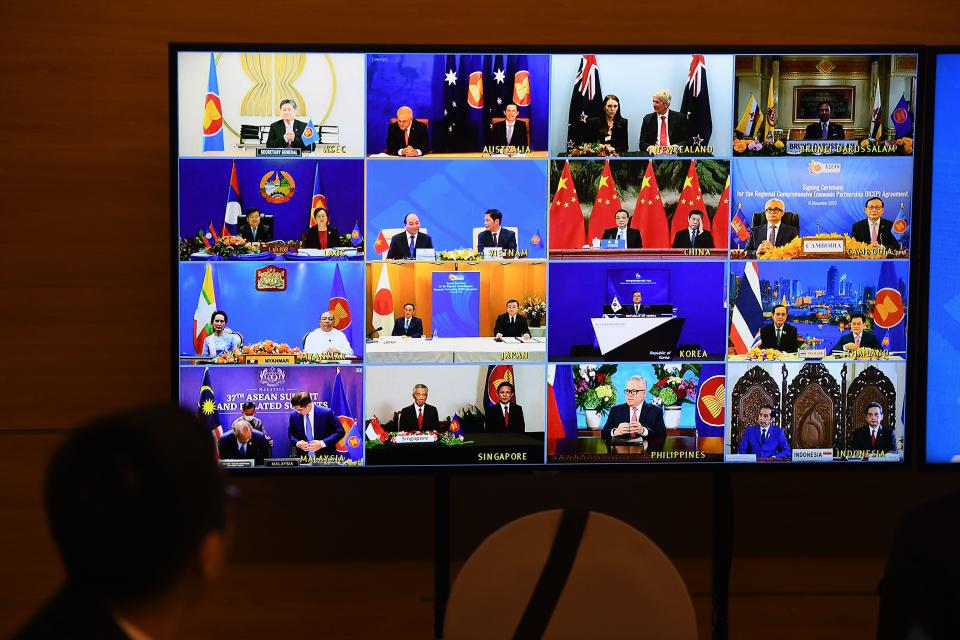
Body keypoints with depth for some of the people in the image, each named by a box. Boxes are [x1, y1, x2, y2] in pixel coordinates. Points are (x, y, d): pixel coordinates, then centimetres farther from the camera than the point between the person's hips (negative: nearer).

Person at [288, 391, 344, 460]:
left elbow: (340, 432, -9)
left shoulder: (326, 413, -13)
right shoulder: (294, 415, -2)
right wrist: (297, 443, -11)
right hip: (303, 458, 3)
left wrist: (322, 443, -20)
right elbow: (290, 434, 12)